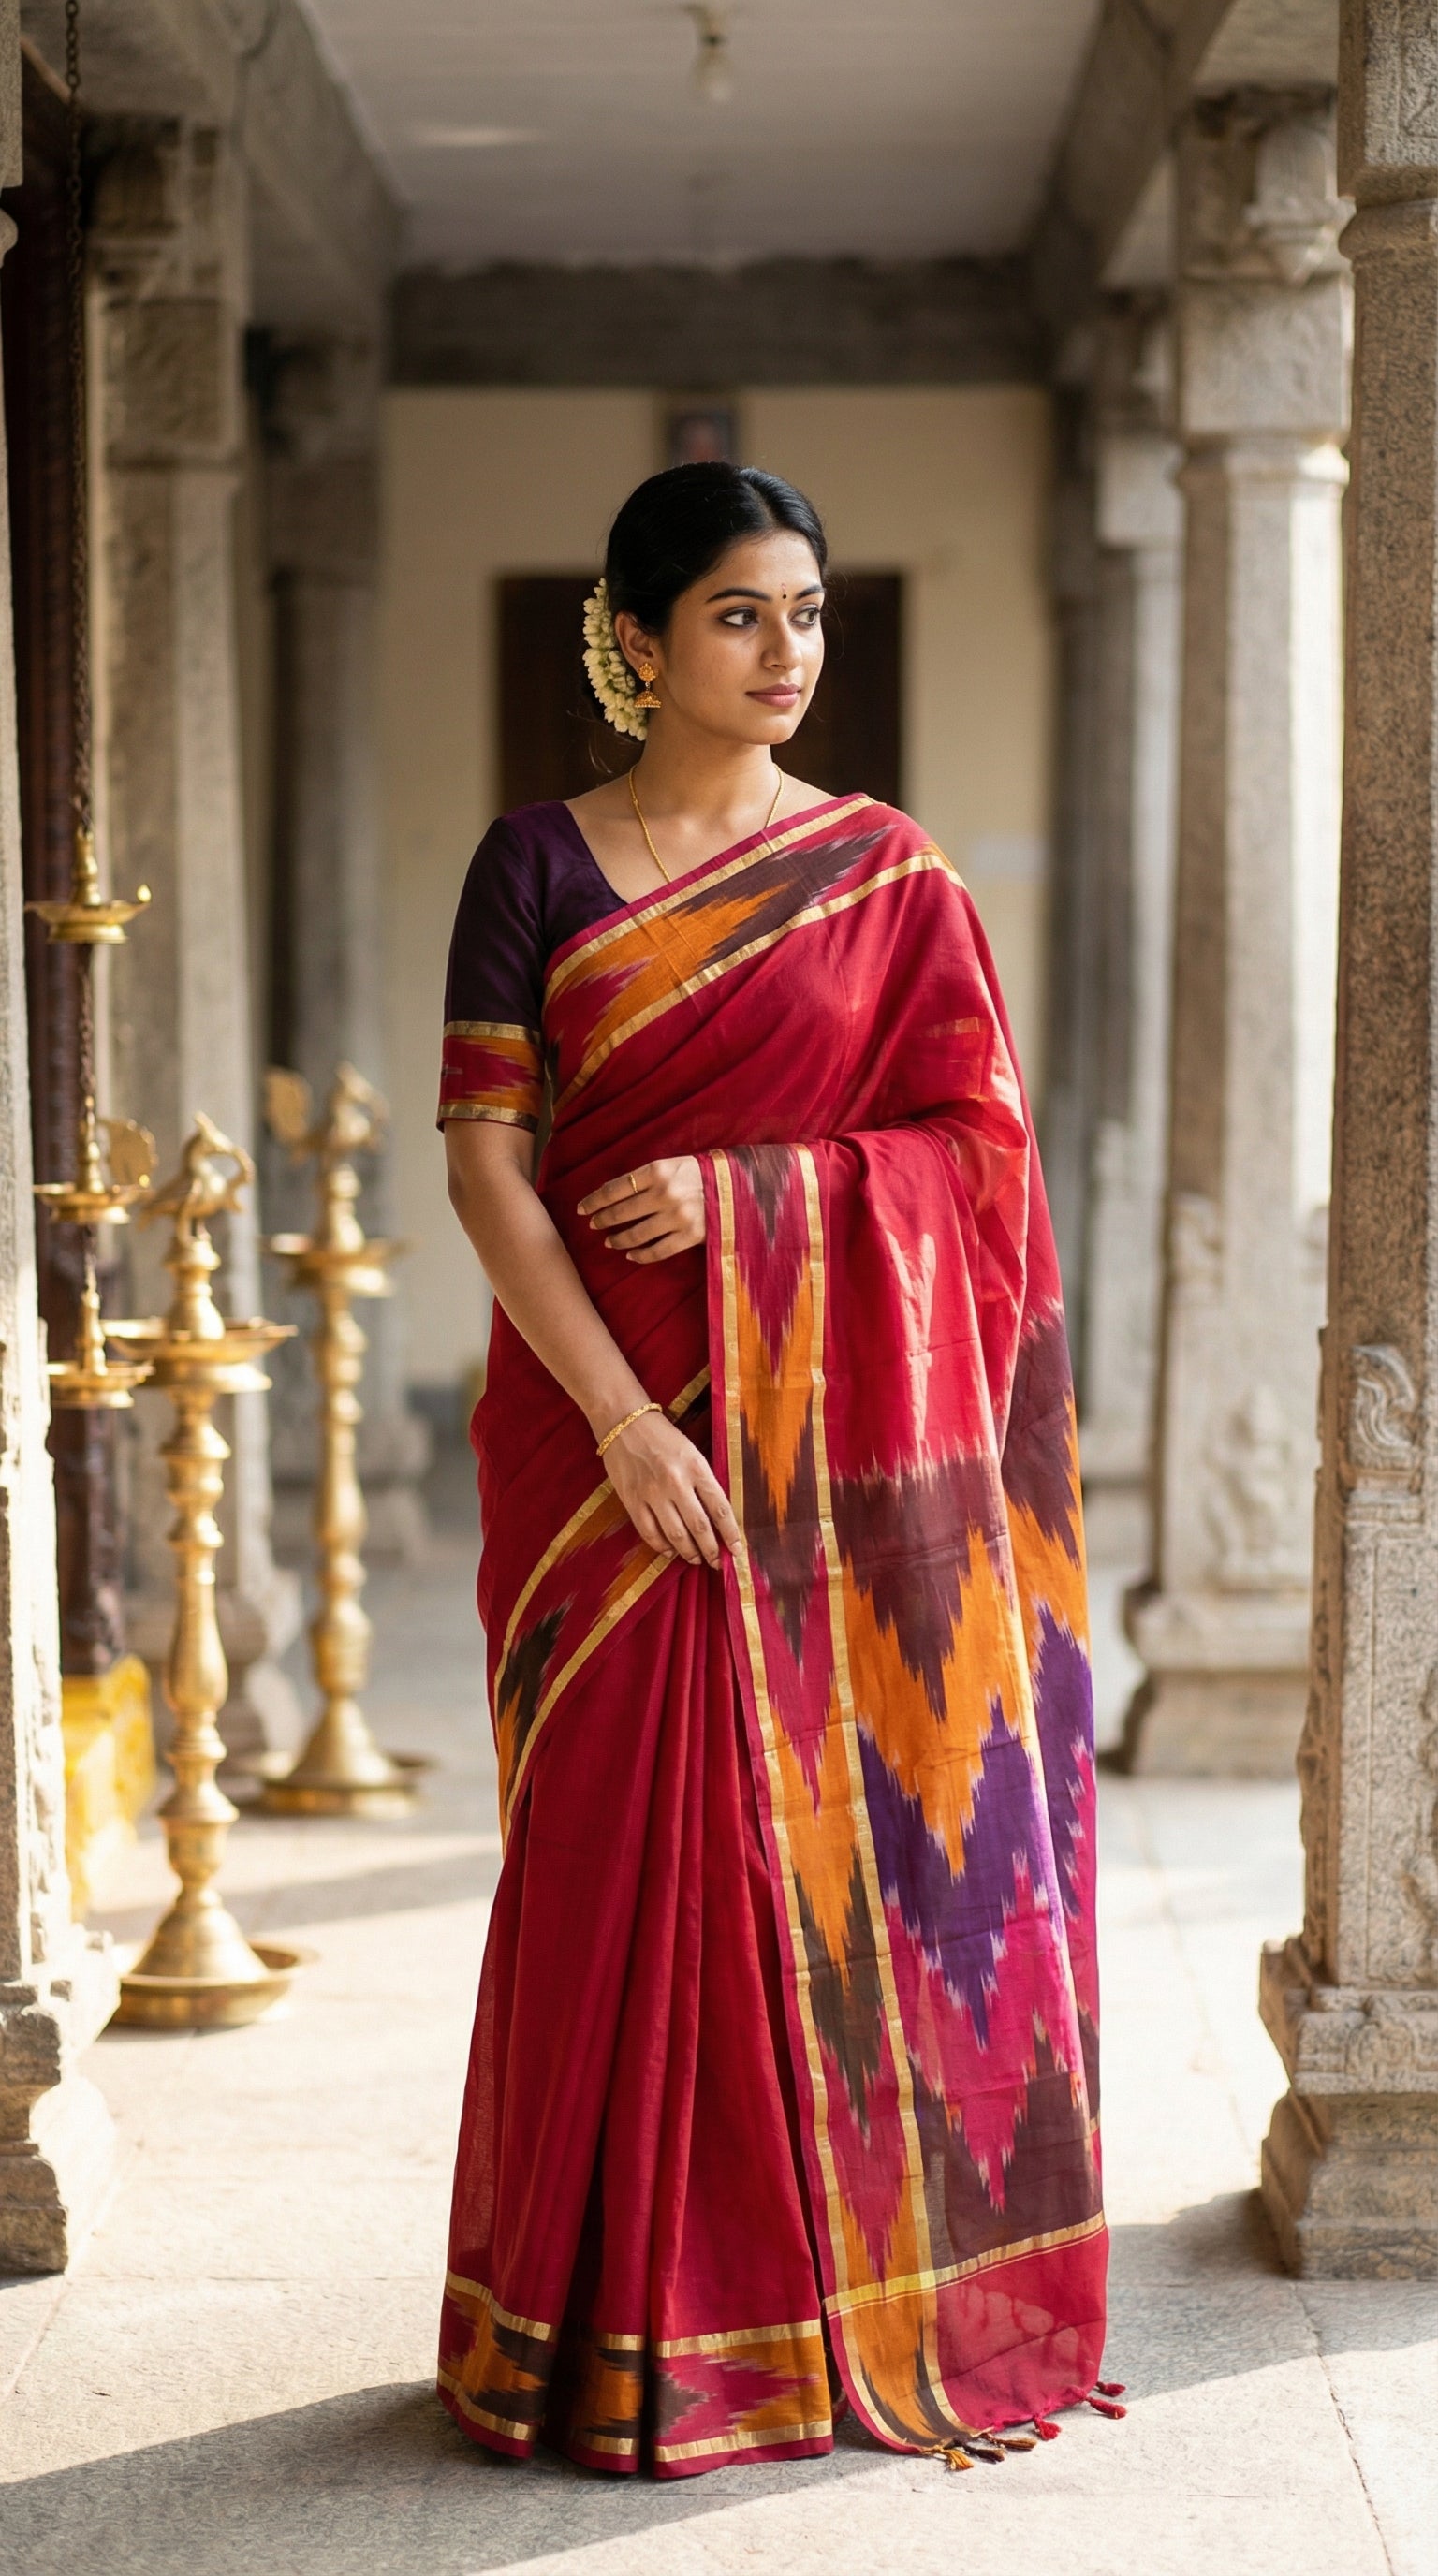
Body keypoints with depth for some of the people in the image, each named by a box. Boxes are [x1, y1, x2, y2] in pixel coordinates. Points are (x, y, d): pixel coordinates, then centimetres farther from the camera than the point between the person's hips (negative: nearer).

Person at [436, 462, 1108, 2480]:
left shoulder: (889, 876, 6)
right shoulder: (538, 863, 3)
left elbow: (981, 1153, 2)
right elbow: (486, 1159, -4)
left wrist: (740, 1190, -12)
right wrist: (618, 1413, -14)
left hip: (839, 1432, 1)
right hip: (609, 1418, -1)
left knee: (843, 1835, 1)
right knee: (625, 1841, 0)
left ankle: (847, 2300, 13)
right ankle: (628, 2322, 10)